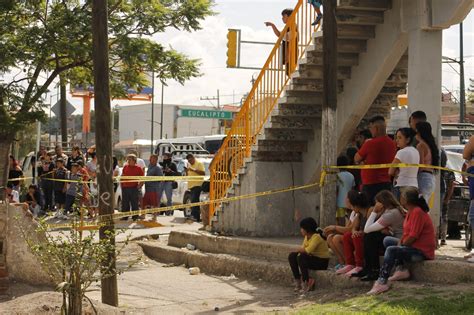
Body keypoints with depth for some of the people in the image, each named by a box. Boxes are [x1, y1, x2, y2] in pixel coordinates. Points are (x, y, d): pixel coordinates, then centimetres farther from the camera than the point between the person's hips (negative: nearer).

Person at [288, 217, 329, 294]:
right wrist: (300, 250, -21)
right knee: (292, 256, -1)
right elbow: (303, 249, 1)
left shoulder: (317, 237, -22)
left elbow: (308, 251, -31)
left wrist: (299, 250, -13)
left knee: (302, 257, -31)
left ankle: (306, 284, -22)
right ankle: (298, 281, 1)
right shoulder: (306, 237, 6)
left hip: (322, 262, -9)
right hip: (313, 258, 9)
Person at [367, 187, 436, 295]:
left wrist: (402, 244, -7)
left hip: (422, 252, -11)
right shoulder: (411, 212, 13)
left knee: (391, 250, -25)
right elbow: (406, 233, 14)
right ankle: (401, 269, 4)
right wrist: (400, 243, -3)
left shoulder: (417, 212, -18)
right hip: (414, 247, 11)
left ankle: (382, 282, -28)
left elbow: (412, 237, -21)